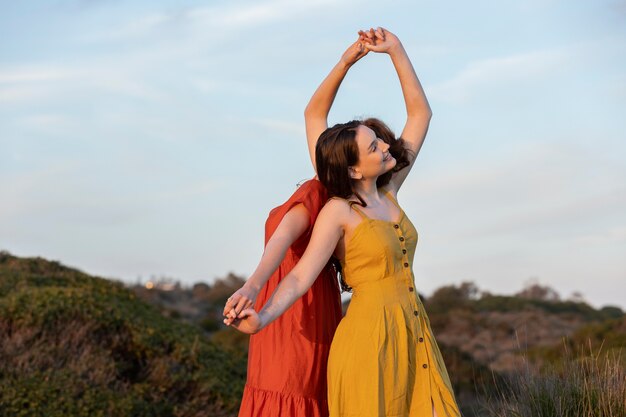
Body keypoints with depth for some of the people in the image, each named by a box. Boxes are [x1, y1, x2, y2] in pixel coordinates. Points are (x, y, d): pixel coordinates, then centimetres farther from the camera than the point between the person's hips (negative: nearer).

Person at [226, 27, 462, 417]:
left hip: (413, 334, 6)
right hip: (370, 336, -6)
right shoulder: (338, 212, -8)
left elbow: (421, 114, 13)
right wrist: (263, 318, -35)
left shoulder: (388, 191, 9)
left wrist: (396, 50, 9)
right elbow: (302, 274, -17)